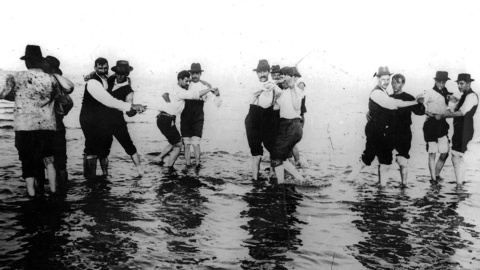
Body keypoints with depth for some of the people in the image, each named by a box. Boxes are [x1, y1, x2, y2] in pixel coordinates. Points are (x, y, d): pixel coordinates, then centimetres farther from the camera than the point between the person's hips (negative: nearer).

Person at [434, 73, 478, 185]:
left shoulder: (471, 96, -12)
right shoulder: (464, 96, 19)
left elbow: (460, 113, -20)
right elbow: (454, 110, 17)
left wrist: (442, 115, -16)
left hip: (464, 131, -10)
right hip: (459, 130, 10)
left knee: (456, 157, -10)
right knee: (458, 158, 13)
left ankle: (459, 185, -6)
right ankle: (460, 183, 21)